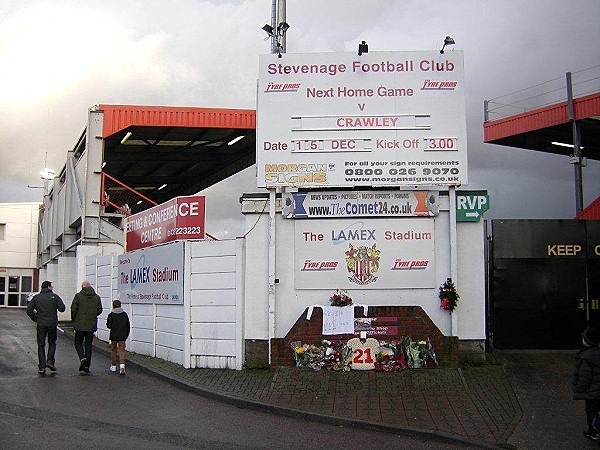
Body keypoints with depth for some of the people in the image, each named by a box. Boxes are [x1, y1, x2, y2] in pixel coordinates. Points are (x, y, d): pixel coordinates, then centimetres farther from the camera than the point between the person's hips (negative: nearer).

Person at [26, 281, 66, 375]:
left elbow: (29, 310, 2)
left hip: (41, 324, 1)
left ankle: (42, 367, 2)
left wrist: (36, 319, 12)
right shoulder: (54, 296, -3)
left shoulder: (36, 297, 5)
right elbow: (62, 308, -6)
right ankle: (50, 361, 1)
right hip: (52, 324, -1)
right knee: (52, 343, 17)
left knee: (41, 345, 7)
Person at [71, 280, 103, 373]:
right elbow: (99, 310, 7)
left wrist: (73, 319, 7)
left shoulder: (78, 296, -6)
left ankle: (82, 357, -15)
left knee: (78, 343, 10)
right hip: (91, 325, 3)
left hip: (80, 324, -3)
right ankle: (87, 366, 7)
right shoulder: (97, 297, 5)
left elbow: (73, 309, -9)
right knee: (88, 345, 8)